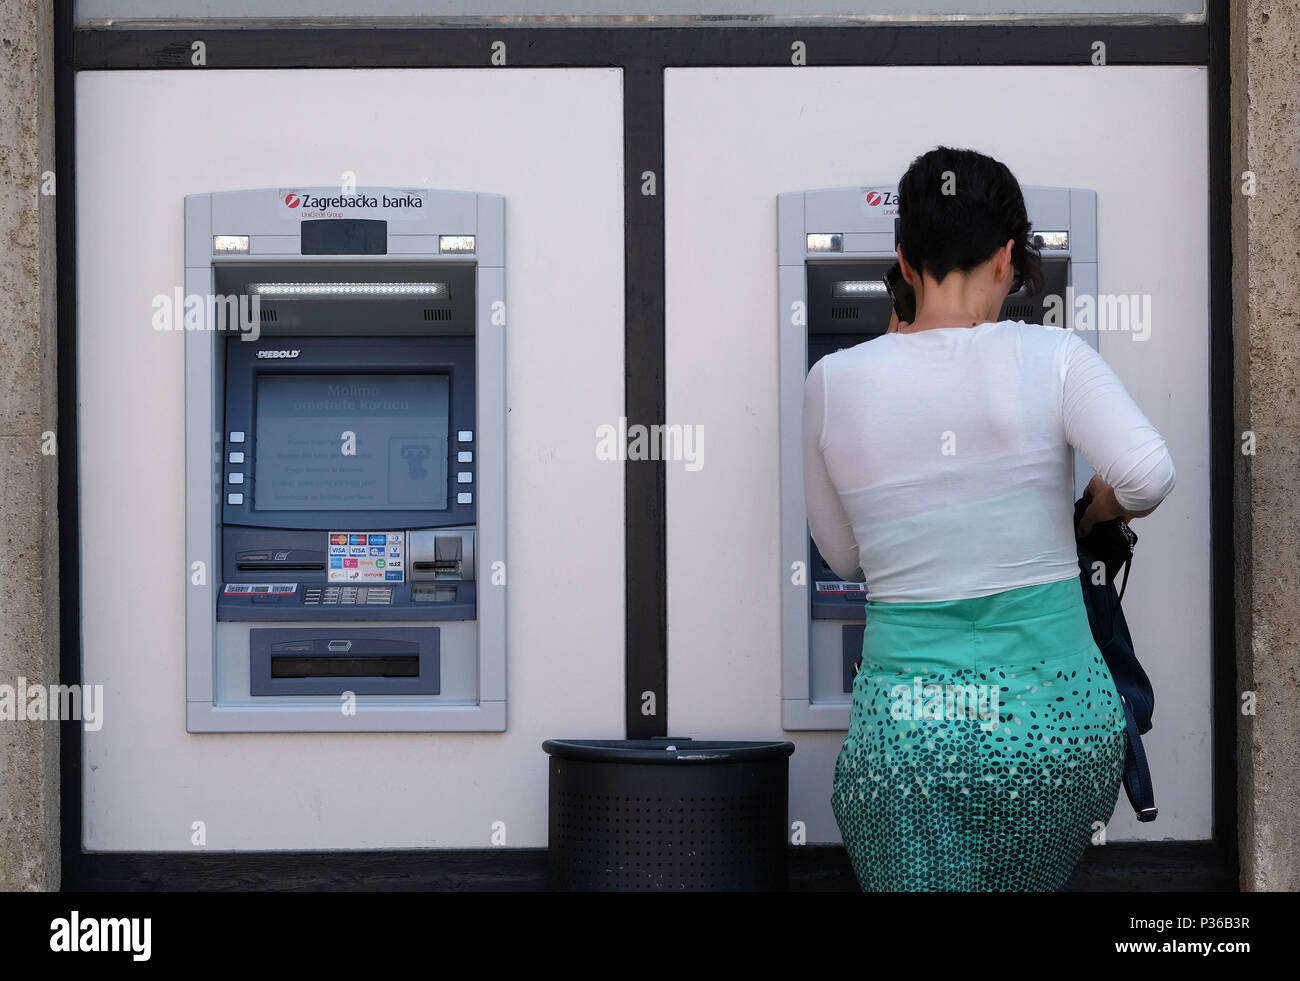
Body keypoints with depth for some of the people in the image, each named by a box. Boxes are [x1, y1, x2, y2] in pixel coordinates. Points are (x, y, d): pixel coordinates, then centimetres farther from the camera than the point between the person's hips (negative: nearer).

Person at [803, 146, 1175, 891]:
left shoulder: (835, 382, 2)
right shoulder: (1051, 357, -3)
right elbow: (1148, 474, -17)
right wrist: (1095, 515, 7)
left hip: (905, 726, 0)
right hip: (1057, 717, 0)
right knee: (1028, 883, 23)